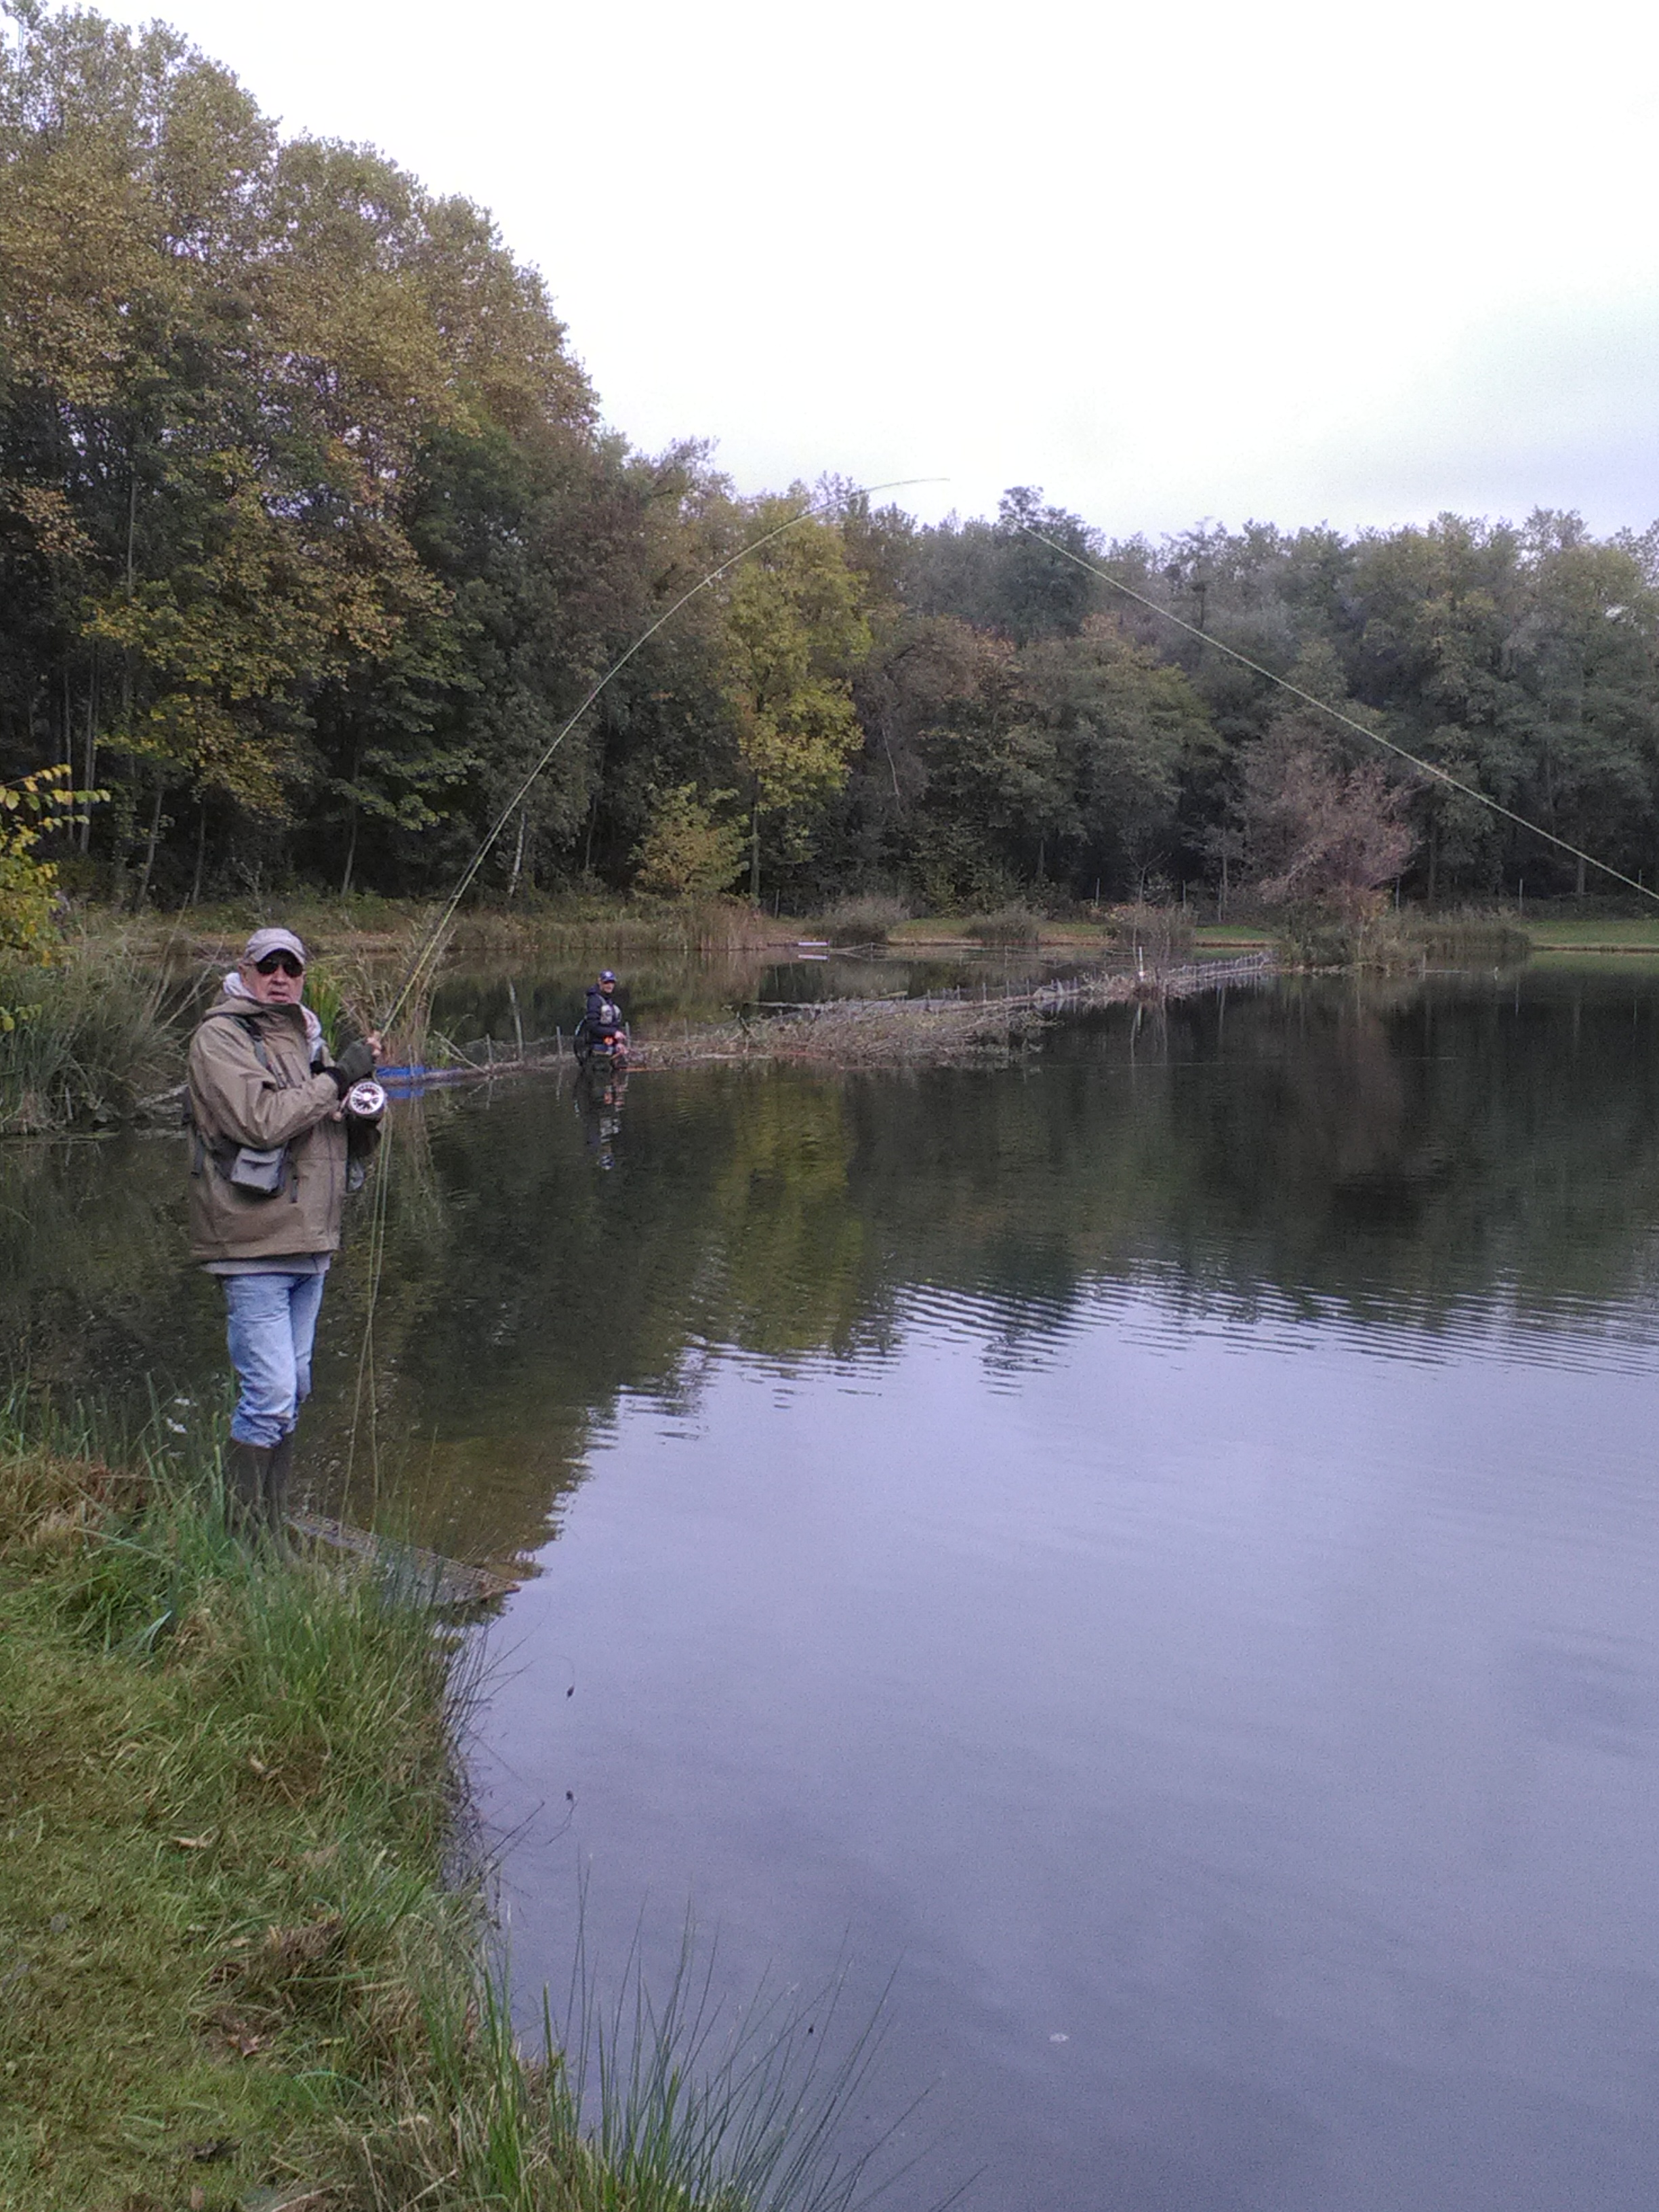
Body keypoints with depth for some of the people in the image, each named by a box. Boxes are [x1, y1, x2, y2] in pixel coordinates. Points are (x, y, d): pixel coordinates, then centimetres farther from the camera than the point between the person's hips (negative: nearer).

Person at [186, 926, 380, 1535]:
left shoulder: (305, 1035, 17)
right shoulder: (220, 1038, -8)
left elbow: (333, 1139, 22)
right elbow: (262, 1121, -23)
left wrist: (362, 1124, -1)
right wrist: (337, 1079, -18)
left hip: (309, 1243, 9)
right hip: (255, 1243, -9)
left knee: (292, 1389, 14)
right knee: (270, 1393, -12)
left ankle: (271, 1526, 24)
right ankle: (248, 1535, -2)